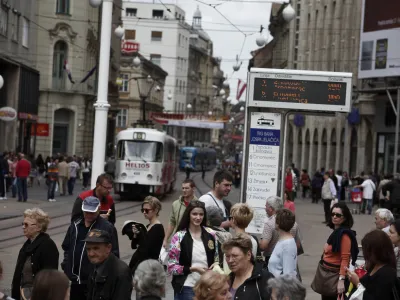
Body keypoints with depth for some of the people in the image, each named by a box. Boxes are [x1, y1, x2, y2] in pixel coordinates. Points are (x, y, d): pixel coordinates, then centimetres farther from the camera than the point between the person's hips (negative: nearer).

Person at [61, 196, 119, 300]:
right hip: (76, 279, 6)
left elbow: (113, 254, -10)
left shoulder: (107, 228, -9)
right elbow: (67, 248, 19)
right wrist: (66, 266, 8)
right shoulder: (75, 225, 10)